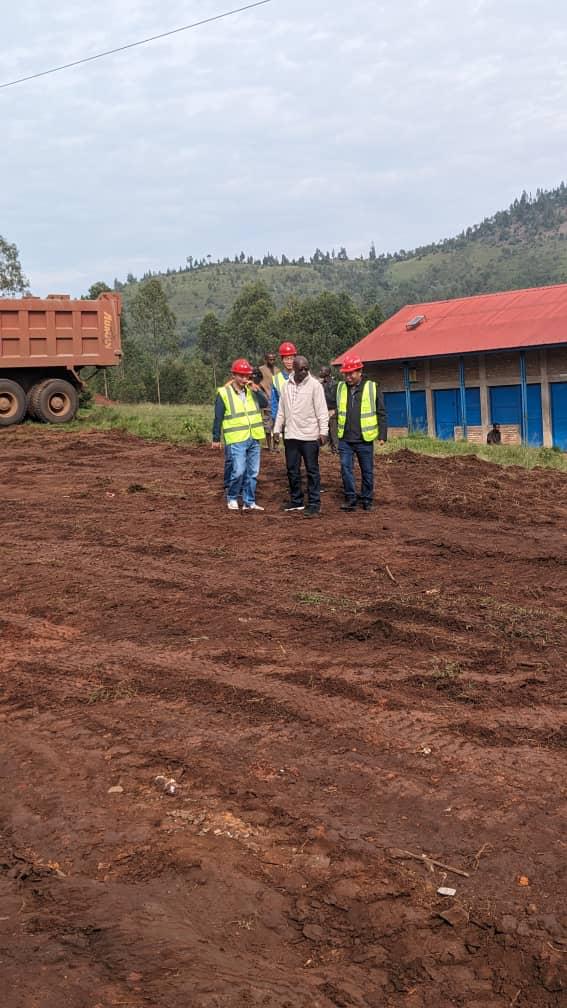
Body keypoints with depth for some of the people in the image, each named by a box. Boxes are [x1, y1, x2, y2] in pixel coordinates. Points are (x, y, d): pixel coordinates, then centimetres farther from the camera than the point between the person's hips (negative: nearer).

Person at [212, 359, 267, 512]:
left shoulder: (251, 390, 9)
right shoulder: (224, 393, -6)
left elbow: (265, 403, -1)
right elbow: (218, 418, -3)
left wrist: (257, 390, -13)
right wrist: (216, 439, -2)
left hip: (254, 439, 5)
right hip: (236, 440, -5)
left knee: (252, 473, 8)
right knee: (238, 471, -11)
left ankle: (249, 502, 18)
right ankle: (232, 498, 11)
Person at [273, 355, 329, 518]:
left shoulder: (314, 385, -6)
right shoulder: (287, 385, 9)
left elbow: (321, 410, -9)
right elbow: (281, 409, 16)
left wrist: (323, 431, -14)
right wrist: (277, 428, 13)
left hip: (309, 436, -5)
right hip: (291, 435, 5)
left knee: (312, 471, -2)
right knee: (292, 470, 12)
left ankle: (314, 505, 1)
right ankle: (296, 501, 24)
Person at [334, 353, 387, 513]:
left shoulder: (372, 388, -2)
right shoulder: (340, 388, 6)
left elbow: (381, 413, 0)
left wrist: (382, 435, -4)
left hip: (364, 440, -2)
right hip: (345, 439, 2)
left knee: (367, 471, 7)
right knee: (346, 469, -3)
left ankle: (367, 500, 20)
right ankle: (351, 499, 7)